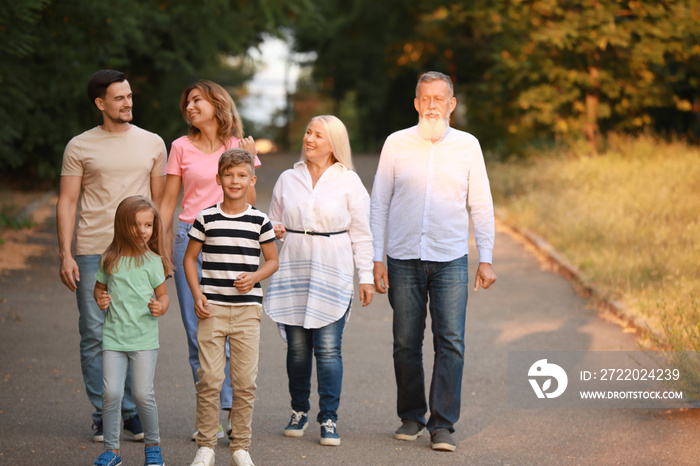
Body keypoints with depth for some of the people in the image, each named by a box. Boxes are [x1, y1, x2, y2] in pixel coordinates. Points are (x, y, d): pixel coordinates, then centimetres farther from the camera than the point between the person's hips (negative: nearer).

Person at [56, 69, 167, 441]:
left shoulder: (152, 144, 10)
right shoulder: (79, 147, 5)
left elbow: (160, 201, 12)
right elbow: (67, 203, 4)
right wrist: (65, 254, -4)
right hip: (92, 253, -1)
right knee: (95, 336, 1)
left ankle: (132, 412, 13)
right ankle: (102, 414, 10)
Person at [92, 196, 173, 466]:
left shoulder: (153, 261, 0)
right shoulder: (109, 260, 5)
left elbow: (163, 294, 6)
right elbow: (99, 287, 19)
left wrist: (161, 308, -15)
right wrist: (100, 299, -2)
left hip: (144, 337, -2)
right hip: (114, 336, 2)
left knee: (143, 394, -4)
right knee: (111, 392, -7)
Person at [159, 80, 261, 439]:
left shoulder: (239, 147, 8)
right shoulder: (182, 147, 7)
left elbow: (249, 202, 8)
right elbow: (168, 202, 9)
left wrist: (247, 162, -3)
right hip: (190, 239, 1)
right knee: (197, 332, 0)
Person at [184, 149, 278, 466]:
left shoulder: (260, 221, 3)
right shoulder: (205, 218, 2)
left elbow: (273, 260, 11)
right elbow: (190, 258, 9)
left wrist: (255, 276, -9)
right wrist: (197, 294, -4)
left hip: (247, 309, 1)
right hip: (212, 308, -1)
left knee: (245, 381, 1)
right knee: (209, 379, -4)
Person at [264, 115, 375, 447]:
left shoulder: (349, 182, 3)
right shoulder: (288, 179, 11)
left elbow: (361, 233, 4)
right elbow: (274, 222, 21)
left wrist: (367, 276, 0)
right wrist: (274, 230, -3)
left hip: (332, 272, -3)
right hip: (294, 267, 3)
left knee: (328, 347, -8)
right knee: (297, 345, 3)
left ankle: (329, 419, -3)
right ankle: (299, 411, 18)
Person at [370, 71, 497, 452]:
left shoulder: (467, 145, 5)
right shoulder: (396, 143, 4)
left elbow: (481, 205, 8)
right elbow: (379, 203, 6)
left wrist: (486, 259, 2)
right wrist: (377, 258, 1)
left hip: (450, 261, 0)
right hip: (404, 259, 1)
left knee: (450, 342, -8)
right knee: (406, 343, 5)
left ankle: (443, 425, -3)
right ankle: (411, 417, 20)